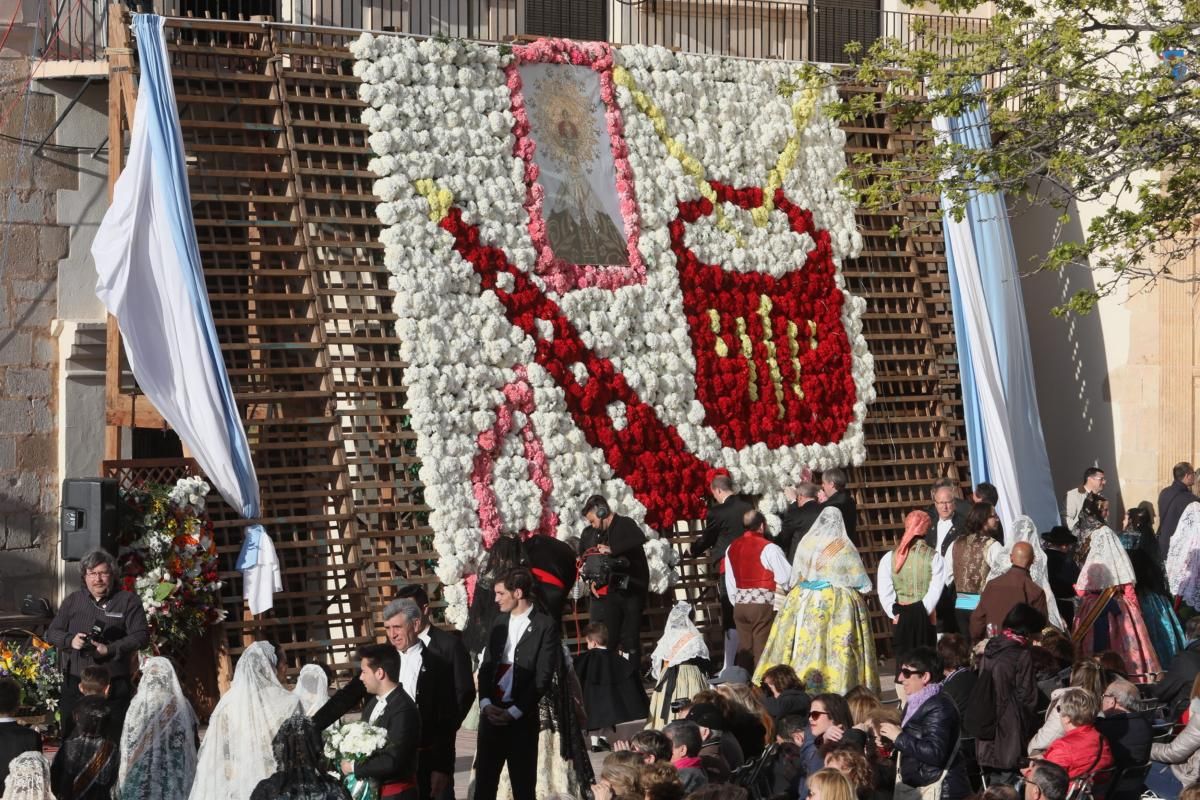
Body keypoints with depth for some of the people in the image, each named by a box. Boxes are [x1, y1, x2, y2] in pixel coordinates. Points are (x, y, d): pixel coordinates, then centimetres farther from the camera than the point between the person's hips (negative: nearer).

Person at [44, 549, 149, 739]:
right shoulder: (73, 601, 13)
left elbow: (141, 636, -7)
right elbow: (52, 633, 14)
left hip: (115, 686, -3)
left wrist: (110, 649, -18)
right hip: (75, 684, 3)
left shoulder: (128, 601, 1)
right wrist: (70, 640, -8)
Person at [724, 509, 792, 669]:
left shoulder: (731, 548, 7)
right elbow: (786, 578, -11)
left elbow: (730, 582, 13)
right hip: (763, 604, -6)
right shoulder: (768, 548, -12)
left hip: (740, 604, 6)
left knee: (744, 648, 12)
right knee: (761, 649, -3)